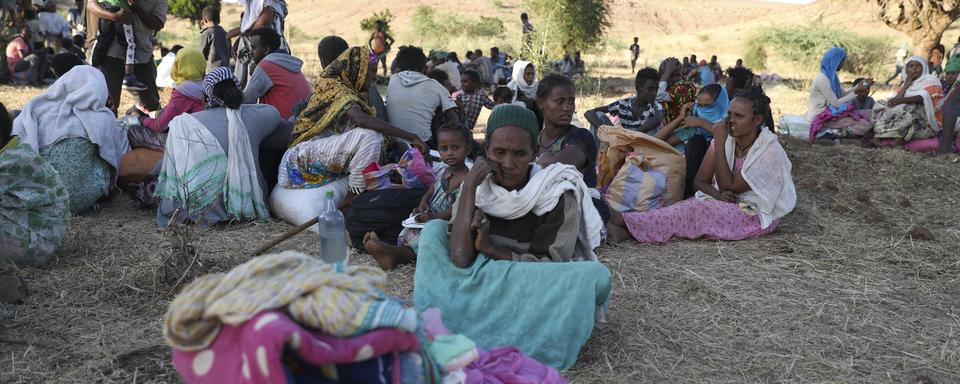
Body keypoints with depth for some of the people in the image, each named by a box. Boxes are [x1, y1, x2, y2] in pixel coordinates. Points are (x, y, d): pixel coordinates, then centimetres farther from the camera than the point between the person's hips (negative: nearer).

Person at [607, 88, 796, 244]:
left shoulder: (769, 151, -17)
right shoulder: (727, 139, 1)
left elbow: (728, 187, -20)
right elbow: (700, 181, 1)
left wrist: (719, 143, -21)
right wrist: (718, 194, -21)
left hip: (757, 215, -6)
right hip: (725, 203, 6)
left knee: (697, 211, -30)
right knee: (691, 207, -25)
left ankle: (629, 228, -41)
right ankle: (629, 227, -43)